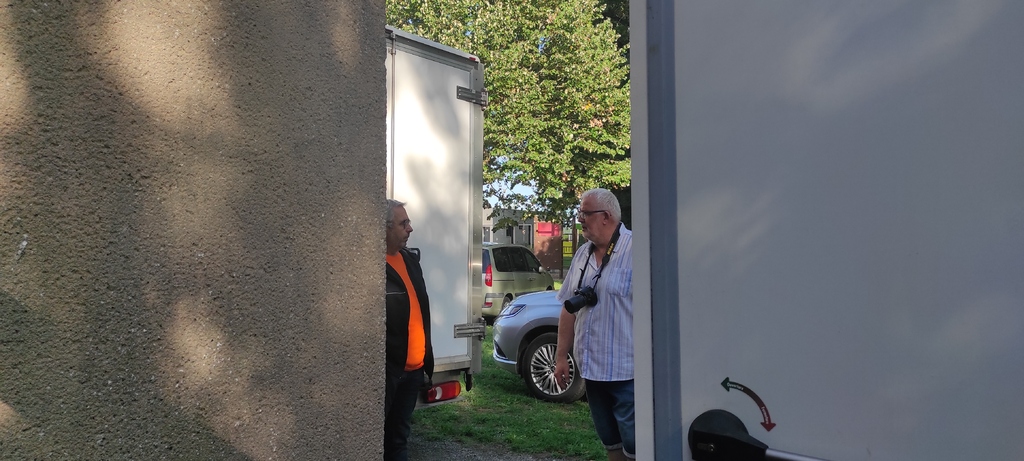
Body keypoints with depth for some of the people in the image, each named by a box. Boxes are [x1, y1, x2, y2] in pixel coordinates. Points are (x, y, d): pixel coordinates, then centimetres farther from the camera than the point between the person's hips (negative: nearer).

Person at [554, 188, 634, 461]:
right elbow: (569, 308, 15)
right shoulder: (582, 254, 10)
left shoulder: (635, 249, -13)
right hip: (591, 369, 7)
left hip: (626, 371, -7)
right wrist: (561, 356, 14)